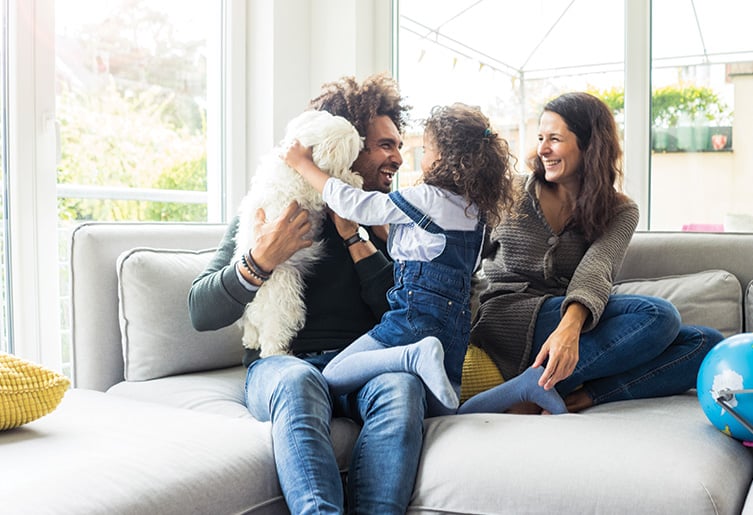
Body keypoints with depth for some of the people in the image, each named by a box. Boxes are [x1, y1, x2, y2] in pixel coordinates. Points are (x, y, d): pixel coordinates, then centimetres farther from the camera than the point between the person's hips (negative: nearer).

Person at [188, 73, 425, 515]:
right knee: (297, 381, -37)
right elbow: (202, 314, 2)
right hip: (283, 362, -1)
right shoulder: (268, 209, 8)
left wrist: (355, 237, -4)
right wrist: (261, 260, -17)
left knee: (401, 384, -33)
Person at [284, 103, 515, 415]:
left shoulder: (425, 199, -10)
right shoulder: (474, 210, 13)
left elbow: (354, 205, -6)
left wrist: (303, 165, 4)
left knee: (332, 378, -8)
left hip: (418, 313, -8)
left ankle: (417, 356, -24)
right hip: (455, 324, 8)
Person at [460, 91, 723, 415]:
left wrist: (570, 325, -33)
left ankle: (580, 396, -30)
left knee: (706, 342, -17)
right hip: (509, 315, -3)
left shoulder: (620, 212, 7)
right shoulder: (512, 194, 9)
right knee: (656, 315, -25)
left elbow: (596, 269, -14)